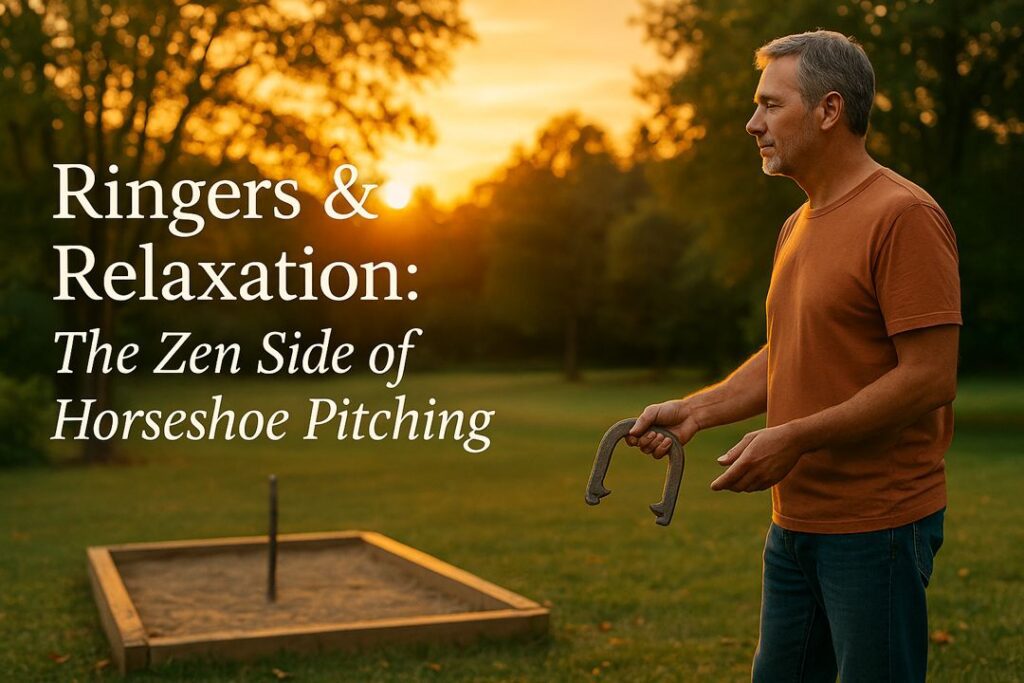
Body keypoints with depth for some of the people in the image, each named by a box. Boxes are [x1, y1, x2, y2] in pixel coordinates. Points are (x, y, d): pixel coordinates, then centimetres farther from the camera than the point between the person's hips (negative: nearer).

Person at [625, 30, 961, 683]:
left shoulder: (904, 217, -15)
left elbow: (931, 378, -20)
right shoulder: (798, 227, 14)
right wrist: (695, 409, 8)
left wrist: (795, 439, -20)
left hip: (877, 524, -9)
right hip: (796, 521, 9)